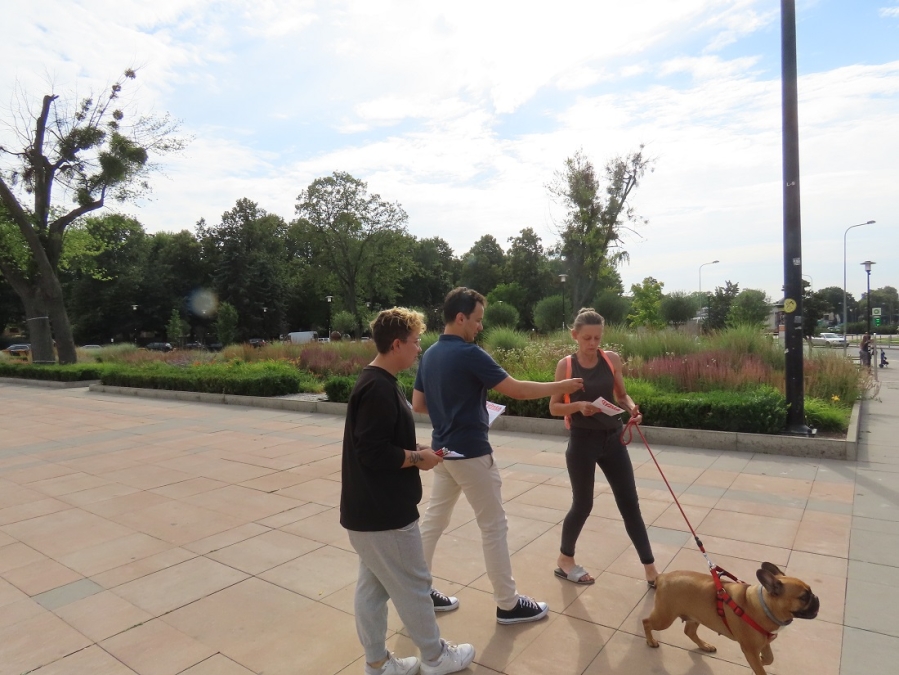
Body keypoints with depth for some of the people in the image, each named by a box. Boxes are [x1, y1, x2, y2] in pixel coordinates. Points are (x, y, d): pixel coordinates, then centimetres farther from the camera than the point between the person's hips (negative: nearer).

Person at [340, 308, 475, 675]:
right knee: (413, 586, 9)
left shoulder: (376, 382, 8)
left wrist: (414, 449, 6)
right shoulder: (379, 389, -24)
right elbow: (373, 453, -27)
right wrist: (417, 458, -14)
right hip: (383, 512, -10)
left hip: (369, 508, 10)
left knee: (372, 586, 19)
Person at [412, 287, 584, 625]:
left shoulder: (429, 355, 6)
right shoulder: (469, 354, -19)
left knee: (433, 519, 17)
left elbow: (417, 404, 11)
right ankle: (508, 604, 17)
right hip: (470, 453, -8)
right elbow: (516, 389, -18)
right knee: (494, 527, 4)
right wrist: (561, 386, -7)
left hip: (442, 451, 9)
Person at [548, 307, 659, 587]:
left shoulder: (612, 359, -1)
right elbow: (554, 407, -4)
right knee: (583, 505, 8)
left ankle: (650, 569, 20)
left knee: (630, 504, 7)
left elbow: (621, 394, 10)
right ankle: (565, 560, 31)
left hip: (612, 439, 3)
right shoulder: (566, 365, -8)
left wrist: (632, 407, -12)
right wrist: (578, 406, -22)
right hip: (582, 441, -3)